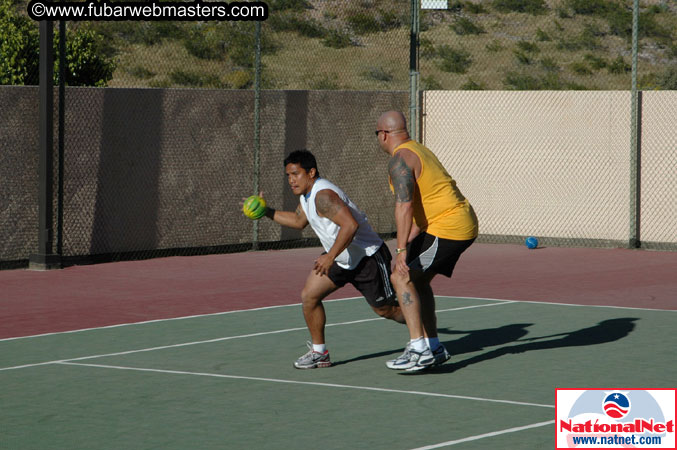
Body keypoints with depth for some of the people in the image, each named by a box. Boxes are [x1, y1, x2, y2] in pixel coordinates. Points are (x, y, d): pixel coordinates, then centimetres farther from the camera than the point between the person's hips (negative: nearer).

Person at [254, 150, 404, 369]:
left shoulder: (323, 195, -27)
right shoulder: (307, 194, 5)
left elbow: (350, 225, -37)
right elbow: (299, 221, 24)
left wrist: (330, 256, -36)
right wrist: (267, 212, 16)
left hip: (368, 256, -9)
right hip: (341, 258, 9)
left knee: (386, 310, 3)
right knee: (308, 297, -2)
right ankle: (319, 353, 9)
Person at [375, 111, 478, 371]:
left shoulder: (400, 159, -13)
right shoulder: (418, 150, 19)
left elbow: (404, 206, -25)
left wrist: (402, 250, -29)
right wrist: (410, 241, 34)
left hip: (447, 228, -10)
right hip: (463, 224, 10)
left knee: (401, 277, -10)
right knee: (418, 280, 18)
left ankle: (419, 350, -16)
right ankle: (433, 347, 20)